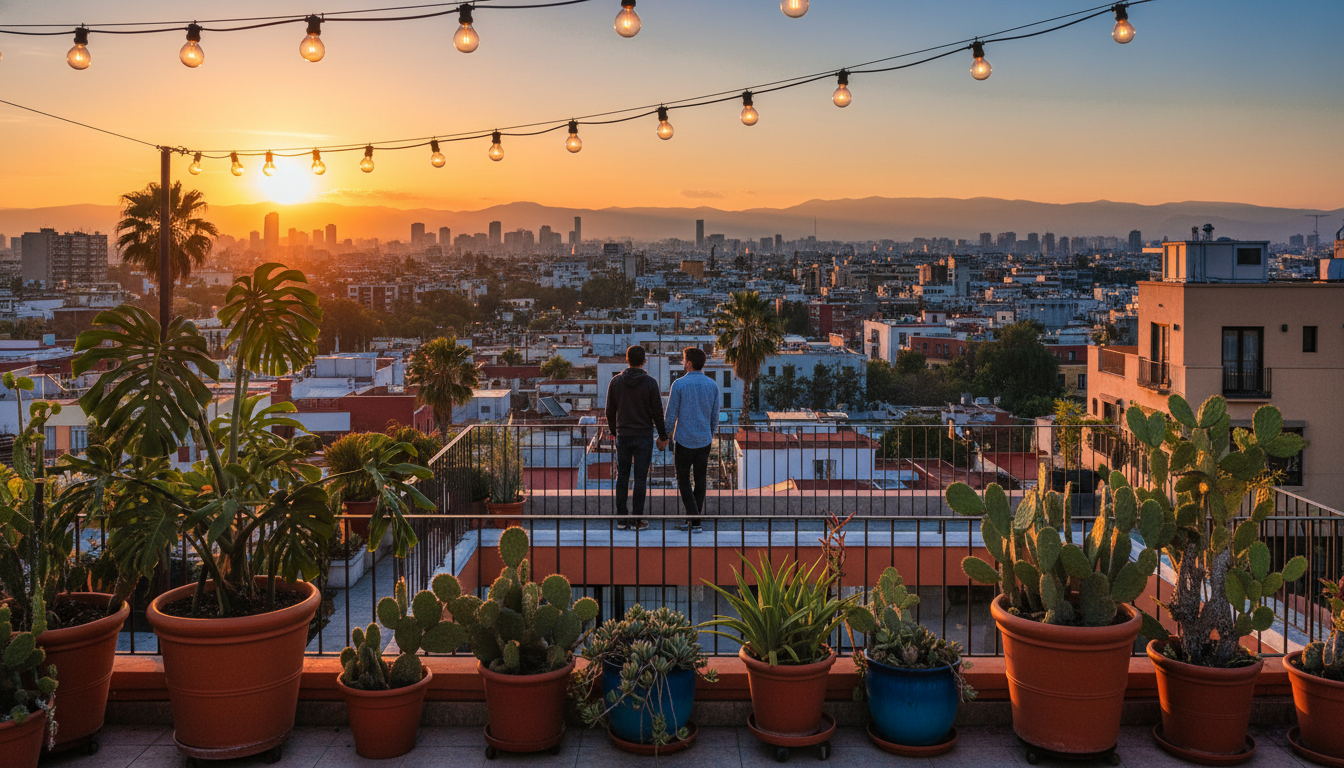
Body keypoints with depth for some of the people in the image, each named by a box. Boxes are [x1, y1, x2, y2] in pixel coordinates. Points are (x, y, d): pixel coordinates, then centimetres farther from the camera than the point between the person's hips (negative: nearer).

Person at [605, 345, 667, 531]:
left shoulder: (616, 381, 0)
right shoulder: (650, 382, -7)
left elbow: (610, 411, 6)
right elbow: (657, 411, -5)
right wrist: (662, 434, 7)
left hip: (623, 436, 2)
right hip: (644, 435, -2)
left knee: (622, 477, 9)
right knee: (640, 478, 1)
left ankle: (622, 518, 10)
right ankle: (637, 520, 3)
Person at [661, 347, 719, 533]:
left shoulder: (679, 384, -11)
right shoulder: (712, 385, 2)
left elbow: (671, 415, -8)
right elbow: (714, 416, 8)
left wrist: (664, 438, 4)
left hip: (684, 440, -4)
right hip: (704, 440, 4)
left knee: (683, 479, 6)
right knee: (700, 480, 10)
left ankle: (694, 519, -6)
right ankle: (692, 522, 14)